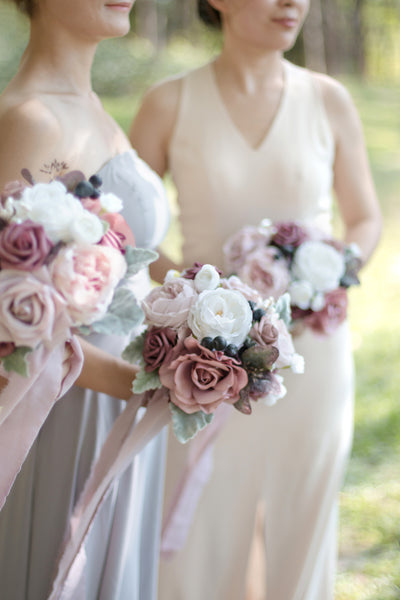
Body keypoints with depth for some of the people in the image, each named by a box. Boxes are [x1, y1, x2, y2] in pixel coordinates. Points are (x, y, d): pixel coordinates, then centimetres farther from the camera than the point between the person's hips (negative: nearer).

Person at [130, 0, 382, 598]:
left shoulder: (330, 101, -1)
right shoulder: (170, 104, -5)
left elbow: (366, 219, 9)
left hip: (312, 351, 1)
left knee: (302, 526, 12)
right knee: (199, 533, 7)